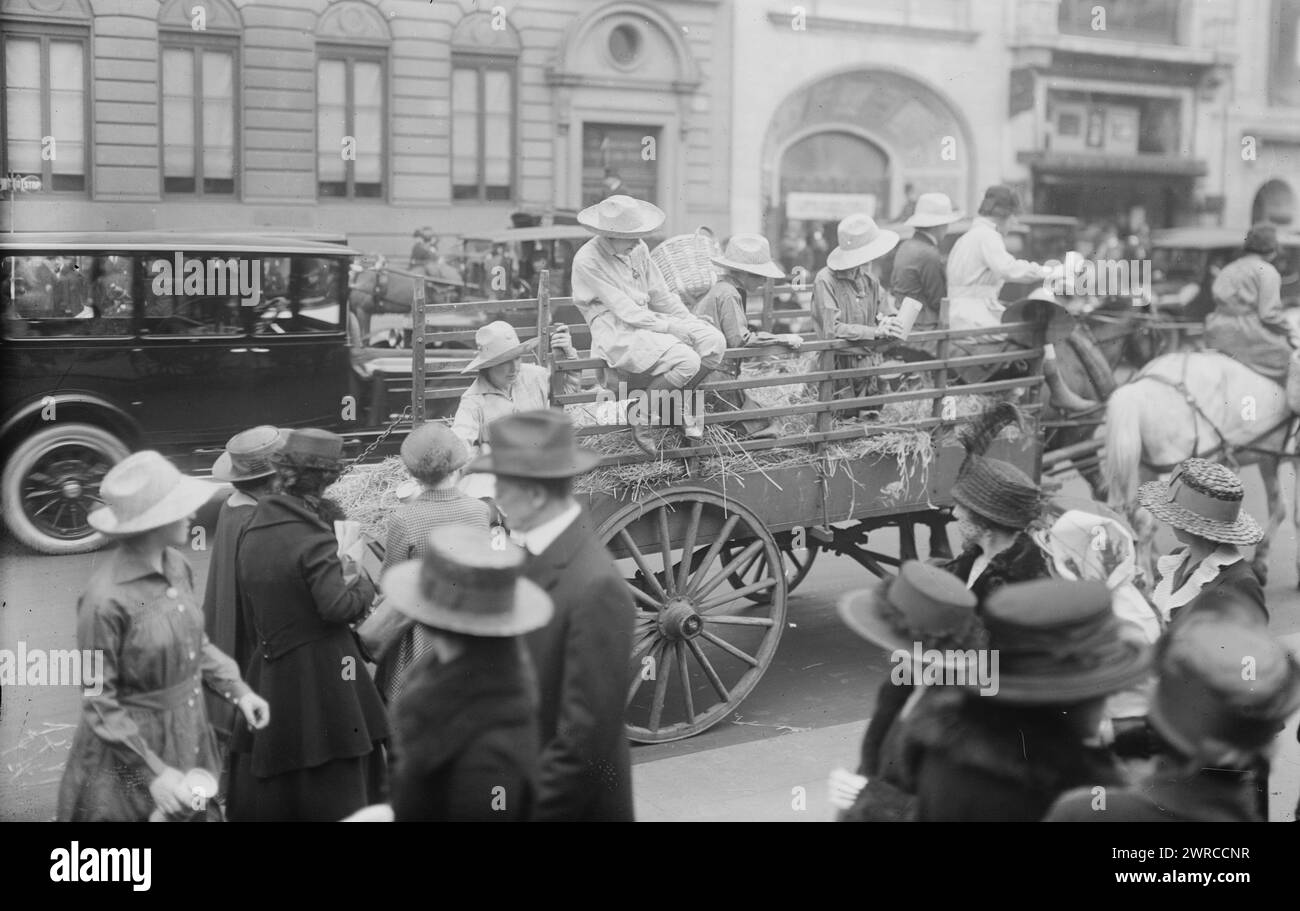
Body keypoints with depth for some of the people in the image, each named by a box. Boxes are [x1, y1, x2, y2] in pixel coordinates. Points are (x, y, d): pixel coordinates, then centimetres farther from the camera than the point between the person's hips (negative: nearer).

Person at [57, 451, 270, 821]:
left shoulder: (176, 566, -5)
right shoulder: (107, 598, -24)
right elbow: (99, 702, -16)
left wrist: (237, 689, 1)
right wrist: (153, 772, -17)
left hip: (189, 737, 6)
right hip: (133, 748, -6)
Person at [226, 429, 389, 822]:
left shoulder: (251, 530, 5)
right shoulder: (313, 538, -18)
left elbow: (250, 610, 12)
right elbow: (338, 605, -23)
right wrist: (363, 583, -5)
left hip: (269, 668, 7)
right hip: (319, 674, -7)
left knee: (265, 791, 16)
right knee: (332, 792, 4)